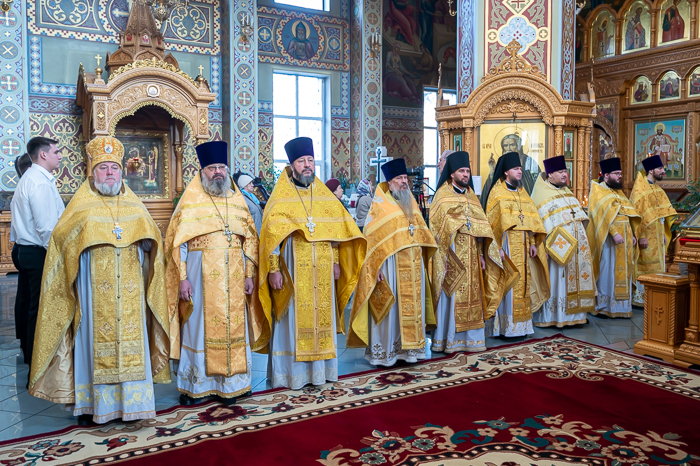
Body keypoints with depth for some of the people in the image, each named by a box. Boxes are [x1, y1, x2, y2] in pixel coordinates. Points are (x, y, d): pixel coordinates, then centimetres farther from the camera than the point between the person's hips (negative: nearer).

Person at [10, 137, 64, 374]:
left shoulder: (28, 178, 13)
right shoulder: (41, 182, -18)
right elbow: (46, 225, -23)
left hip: (23, 248, 11)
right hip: (38, 253, -11)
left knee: (26, 301, 20)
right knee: (39, 307, -2)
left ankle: (27, 348, 37)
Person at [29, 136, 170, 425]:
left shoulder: (134, 205, 13)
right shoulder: (81, 205, 6)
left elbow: (152, 242, 11)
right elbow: (61, 239, -3)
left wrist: (145, 243, -9)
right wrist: (90, 235, -16)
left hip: (130, 291, 3)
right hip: (94, 291, -2)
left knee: (130, 341, 3)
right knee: (94, 342, 1)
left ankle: (131, 402, 13)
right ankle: (90, 404, 12)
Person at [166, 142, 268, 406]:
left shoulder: (238, 200, 11)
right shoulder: (191, 201, 1)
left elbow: (250, 239, 10)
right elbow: (177, 242, -3)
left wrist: (250, 274, 3)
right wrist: (182, 278, -10)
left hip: (234, 276, 3)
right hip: (201, 275, -3)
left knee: (233, 328, 6)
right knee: (199, 328, 3)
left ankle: (229, 384, 18)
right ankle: (194, 386, 17)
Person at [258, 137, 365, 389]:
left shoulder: (324, 195, 12)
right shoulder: (280, 198, -2)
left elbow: (335, 231, 13)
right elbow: (271, 236, -7)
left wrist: (335, 261, 7)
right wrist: (273, 269, -13)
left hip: (322, 272, 4)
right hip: (293, 271, -4)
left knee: (321, 318, 9)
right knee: (294, 319, 0)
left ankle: (320, 368, 20)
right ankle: (293, 371, 10)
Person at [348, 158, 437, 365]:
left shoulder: (411, 203, 15)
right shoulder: (380, 206, -4)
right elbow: (371, 238, -10)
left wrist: (424, 259, 13)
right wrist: (377, 266, -17)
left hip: (414, 266, 6)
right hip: (390, 264, -6)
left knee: (412, 305, 9)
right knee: (390, 309, -3)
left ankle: (409, 347, 20)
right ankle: (384, 352, 7)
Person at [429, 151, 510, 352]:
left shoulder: (471, 195, 16)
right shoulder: (443, 195, -2)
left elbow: (481, 225, 14)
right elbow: (438, 225, -9)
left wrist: (481, 253, 8)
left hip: (471, 256, 6)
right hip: (452, 255, -6)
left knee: (471, 295, 8)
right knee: (451, 296, -4)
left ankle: (470, 338, 16)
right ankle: (448, 340, 4)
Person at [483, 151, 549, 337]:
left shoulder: (522, 192, 16)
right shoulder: (497, 192, -4)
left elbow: (531, 219, 14)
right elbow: (493, 222, -11)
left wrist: (533, 243, 6)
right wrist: (497, 247, -18)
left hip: (522, 244, 7)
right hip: (507, 244, -7)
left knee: (522, 283, 8)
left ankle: (520, 323, 15)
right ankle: (505, 326, 0)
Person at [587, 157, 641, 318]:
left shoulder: (619, 192, 19)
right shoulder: (598, 191, -5)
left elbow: (629, 214, 17)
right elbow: (605, 213, -17)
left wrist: (633, 234, 8)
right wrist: (614, 233, -26)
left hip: (624, 239, 7)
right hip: (608, 239, -7)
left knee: (622, 272, 8)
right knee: (606, 271, -4)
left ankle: (619, 305, 14)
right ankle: (602, 306, 3)